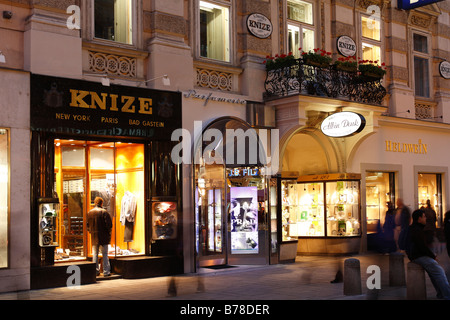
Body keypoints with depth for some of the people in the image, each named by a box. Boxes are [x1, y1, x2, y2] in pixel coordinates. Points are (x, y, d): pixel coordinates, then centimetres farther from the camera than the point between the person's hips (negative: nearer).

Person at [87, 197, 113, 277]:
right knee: (105, 254, 3)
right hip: (103, 236, -3)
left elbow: (88, 225, 8)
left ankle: (96, 271, 13)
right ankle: (106, 271, 3)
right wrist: (108, 232, 3)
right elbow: (109, 224, -12)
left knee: (95, 254, 12)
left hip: (94, 237, 4)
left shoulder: (89, 213, 3)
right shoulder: (104, 212, -11)